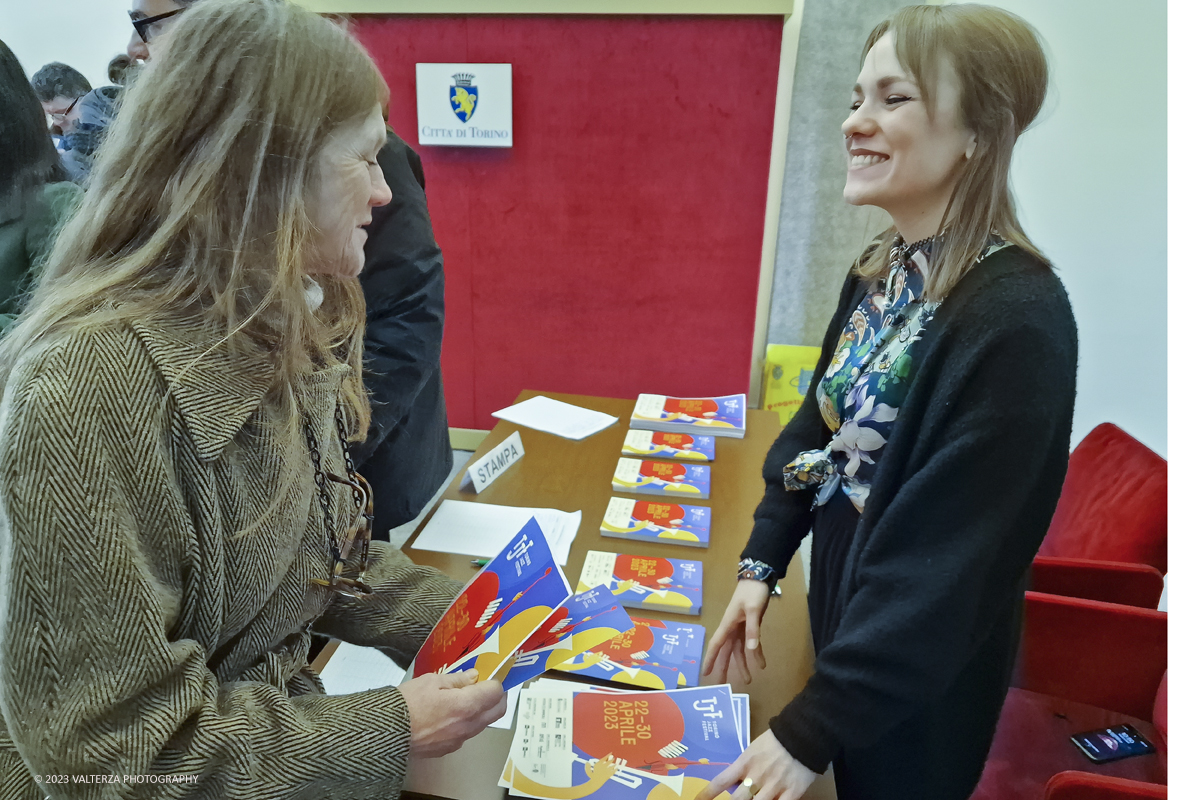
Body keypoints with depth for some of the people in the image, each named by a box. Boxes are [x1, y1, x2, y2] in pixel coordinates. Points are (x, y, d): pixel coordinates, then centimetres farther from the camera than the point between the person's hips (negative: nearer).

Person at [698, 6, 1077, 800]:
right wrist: (763, 562, 0)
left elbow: (944, 560, -27)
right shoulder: (881, 271, -2)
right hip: (840, 609, 6)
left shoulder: (1016, 321, -27)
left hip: (917, 689, -6)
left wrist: (812, 728, -22)